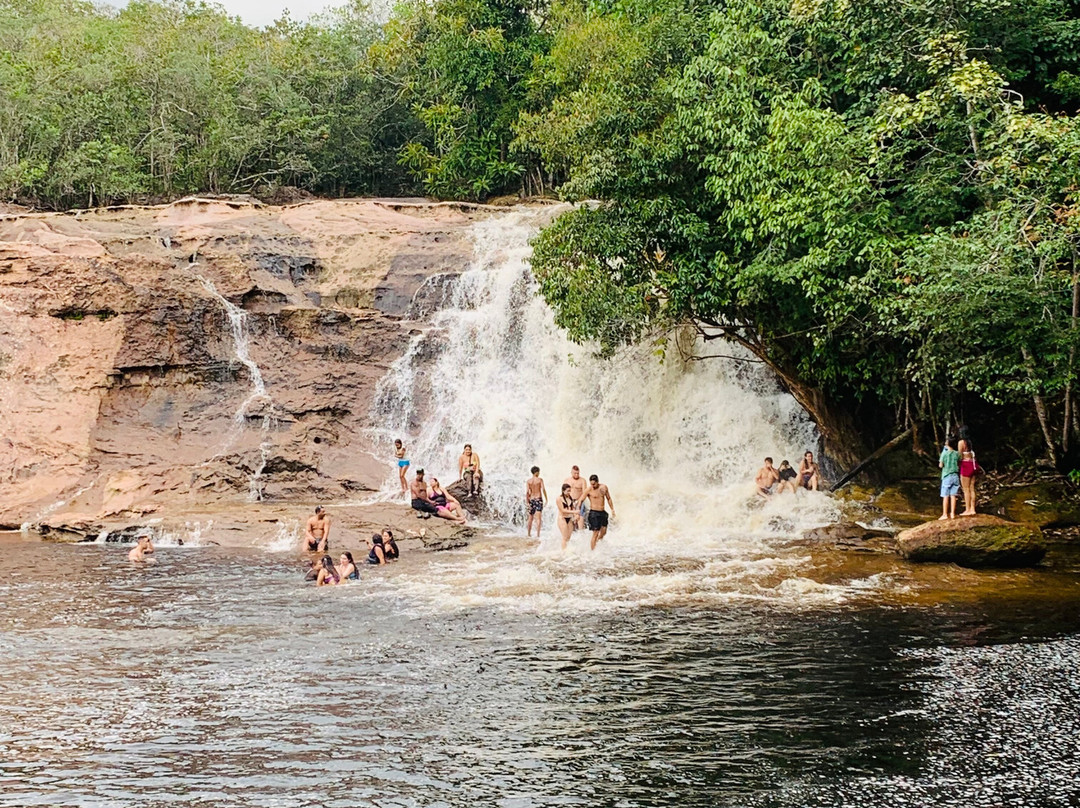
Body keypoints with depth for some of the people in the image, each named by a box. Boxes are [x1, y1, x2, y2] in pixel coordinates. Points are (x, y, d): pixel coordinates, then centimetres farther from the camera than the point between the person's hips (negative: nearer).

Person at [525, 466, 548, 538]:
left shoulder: (528, 481, 2)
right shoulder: (540, 480, -4)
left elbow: (527, 492, -6)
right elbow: (543, 489, -12)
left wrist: (526, 502, -6)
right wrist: (546, 499, -7)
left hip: (531, 499, 3)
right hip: (538, 499, -3)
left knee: (530, 518, 17)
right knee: (538, 518, -8)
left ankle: (528, 534, 23)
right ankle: (537, 534, -18)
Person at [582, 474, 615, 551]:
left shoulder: (604, 488, 3)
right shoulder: (588, 490, -10)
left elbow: (608, 499, 17)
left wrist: (612, 509, 15)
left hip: (602, 513, 5)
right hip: (594, 513, -5)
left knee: (603, 532, 9)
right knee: (596, 533, -8)